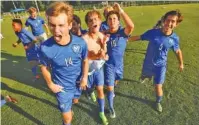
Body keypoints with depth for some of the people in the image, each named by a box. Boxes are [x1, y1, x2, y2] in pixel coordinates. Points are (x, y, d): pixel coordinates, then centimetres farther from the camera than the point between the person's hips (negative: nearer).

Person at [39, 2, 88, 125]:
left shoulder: (81, 43, -24)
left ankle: (70, 106, 70)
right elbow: (44, 67, -7)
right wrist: (50, 84, -1)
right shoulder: (45, 48, -28)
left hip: (78, 83, 3)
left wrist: (85, 78, -6)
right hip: (62, 87, -2)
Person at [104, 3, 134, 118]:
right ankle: (111, 108, 24)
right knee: (110, 88, 0)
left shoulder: (123, 32, -16)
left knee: (115, 82, 30)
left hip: (119, 64, 2)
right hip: (109, 65, -1)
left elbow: (131, 26, -39)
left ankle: (112, 89, 65)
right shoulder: (104, 34, -11)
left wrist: (120, 11, -38)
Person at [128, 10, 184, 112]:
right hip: (148, 63, 1)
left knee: (158, 86, 1)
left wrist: (181, 63, 14)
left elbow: (178, 51, 3)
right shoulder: (153, 32, -21)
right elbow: (138, 37, -9)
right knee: (144, 76, 28)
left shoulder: (174, 38, -15)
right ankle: (144, 77, 69)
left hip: (160, 65, 0)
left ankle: (158, 102, 32)